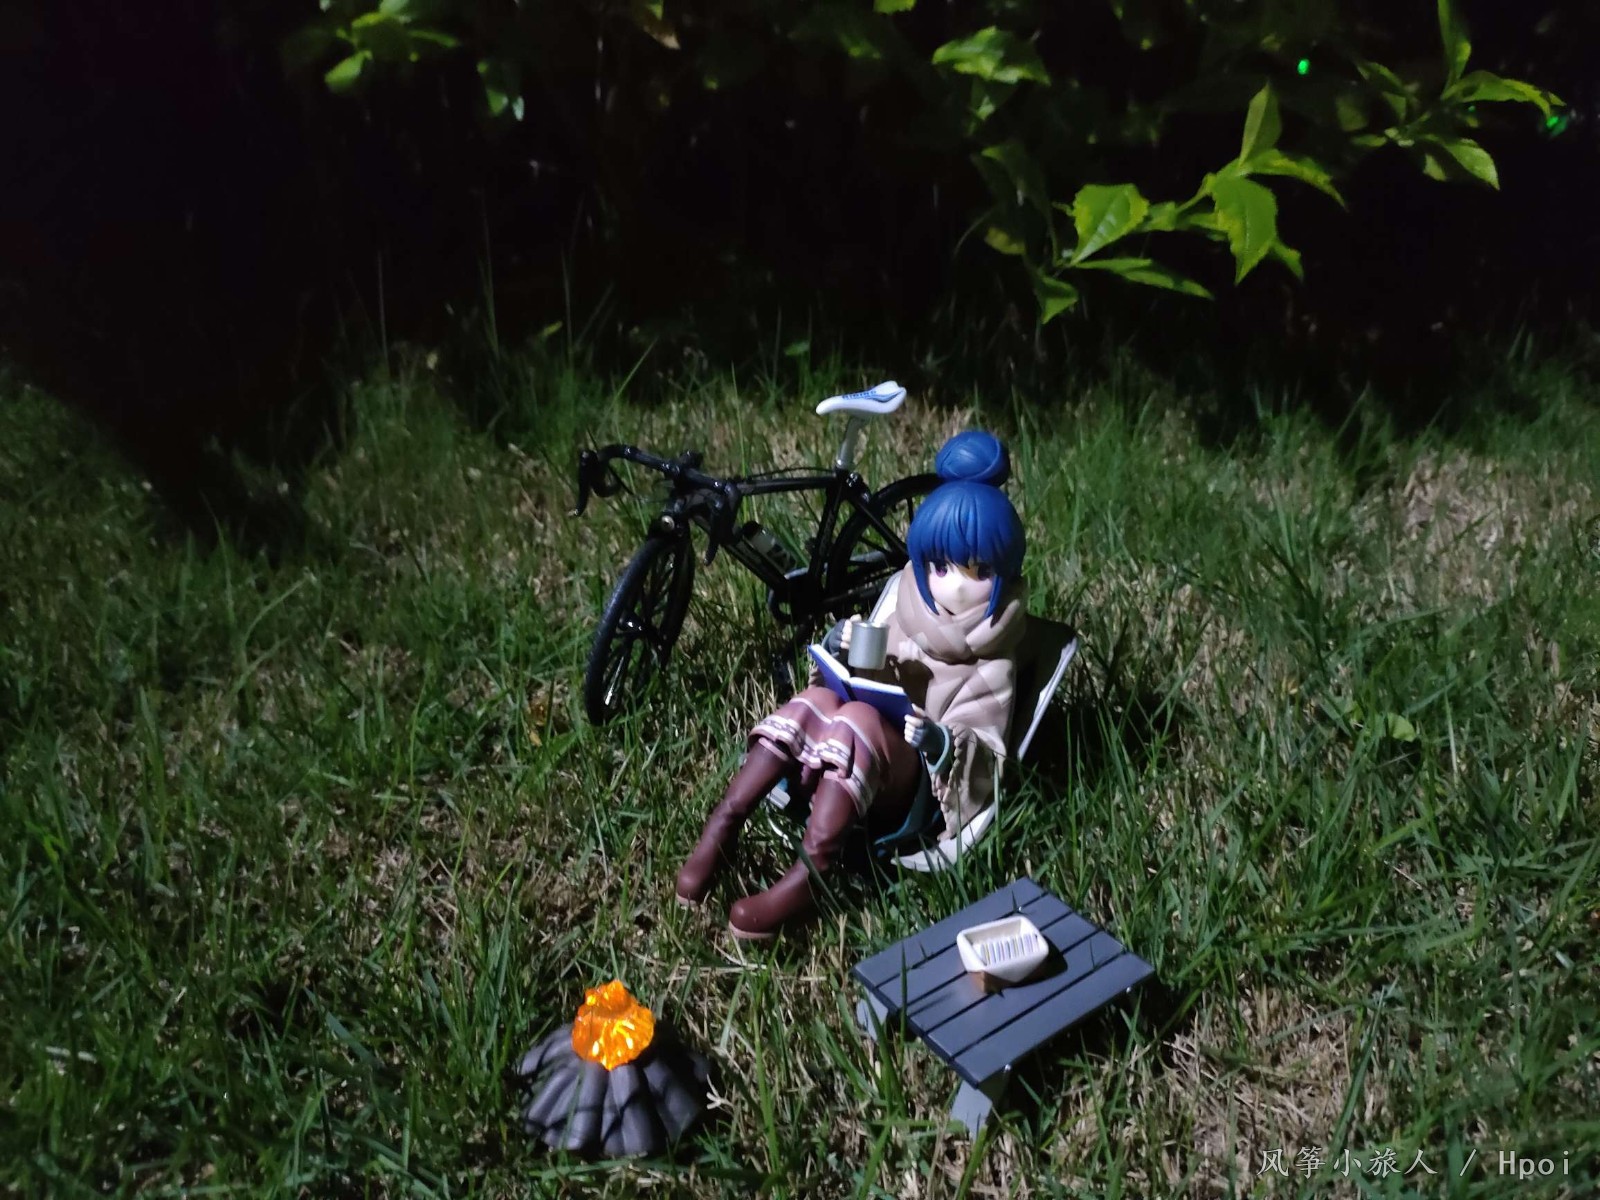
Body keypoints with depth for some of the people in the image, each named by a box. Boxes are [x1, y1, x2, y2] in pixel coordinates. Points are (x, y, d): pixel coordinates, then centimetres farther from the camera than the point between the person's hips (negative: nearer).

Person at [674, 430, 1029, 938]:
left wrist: (943, 743, -32)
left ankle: (811, 871, -41)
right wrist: (844, 650, -6)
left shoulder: (991, 670, -2)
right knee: (816, 699, -26)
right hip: (848, 767, 5)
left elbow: (985, 757, -9)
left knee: (858, 720, -35)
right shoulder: (905, 618, 12)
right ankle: (724, 824, -28)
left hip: (911, 783, -5)